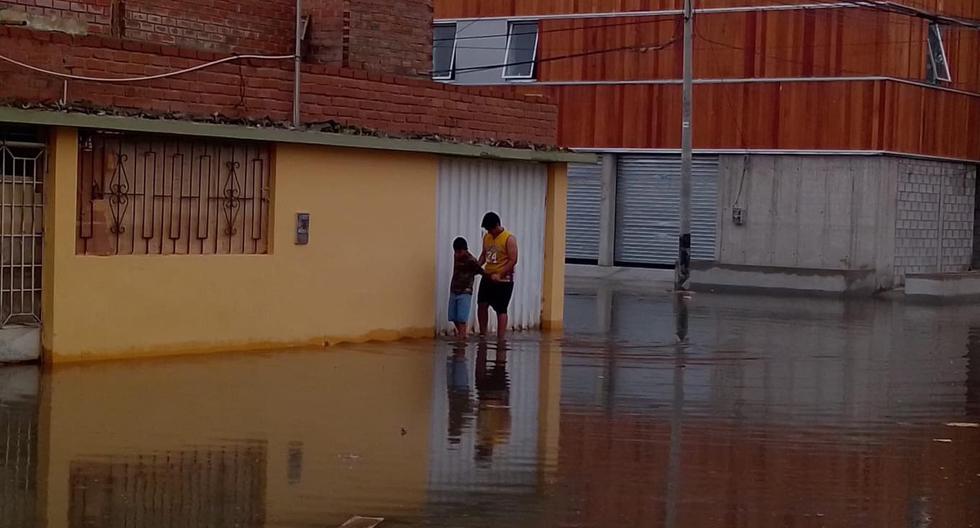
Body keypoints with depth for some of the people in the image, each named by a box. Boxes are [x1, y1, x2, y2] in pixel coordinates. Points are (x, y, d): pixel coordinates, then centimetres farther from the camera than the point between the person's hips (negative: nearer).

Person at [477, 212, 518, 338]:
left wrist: (499, 275, -21)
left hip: (503, 281, -6)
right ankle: (482, 334, 12)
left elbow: (513, 260, -16)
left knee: (501, 310, -2)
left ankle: (500, 338, 1)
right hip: (487, 278, 6)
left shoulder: (509, 239, -12)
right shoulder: (487, 237, 9)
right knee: (482, 304, 1)